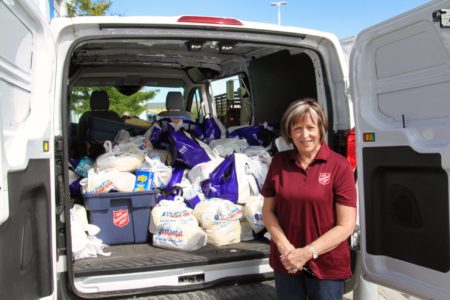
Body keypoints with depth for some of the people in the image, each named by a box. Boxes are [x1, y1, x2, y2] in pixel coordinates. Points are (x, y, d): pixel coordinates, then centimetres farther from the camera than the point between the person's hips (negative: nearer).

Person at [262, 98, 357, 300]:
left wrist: (307, 252, -15)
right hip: (285, 263, 3)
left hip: (327, 267, -3)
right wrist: (285, 248, -10)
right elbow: (268, 211, 4)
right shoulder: (278, 162, -1)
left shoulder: (339, 166, -10)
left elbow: (346, 225, -11)